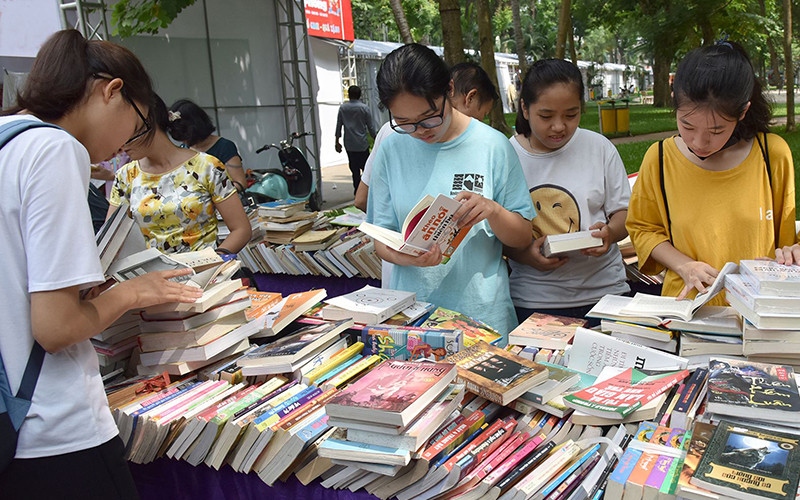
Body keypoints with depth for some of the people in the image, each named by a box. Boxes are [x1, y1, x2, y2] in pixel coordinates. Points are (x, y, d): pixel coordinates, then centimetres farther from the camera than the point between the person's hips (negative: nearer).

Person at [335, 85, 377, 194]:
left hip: (349, 145, 2)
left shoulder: (343, 108, 2)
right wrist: (375, 139, 12)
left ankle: (357, 190, 9)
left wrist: (337, 142, 10)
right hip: (362, 144, -2)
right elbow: (370, 127, -1)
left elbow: (338, 126, 3)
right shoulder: (364, 108, -4)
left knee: (354, 168, 8)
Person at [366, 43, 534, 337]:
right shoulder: (392, 149, -1)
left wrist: (492, 210, -20)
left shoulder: (492, 145, -5)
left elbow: (523, 239, 0)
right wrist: (402, 255, -20)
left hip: (482, 313, -1)